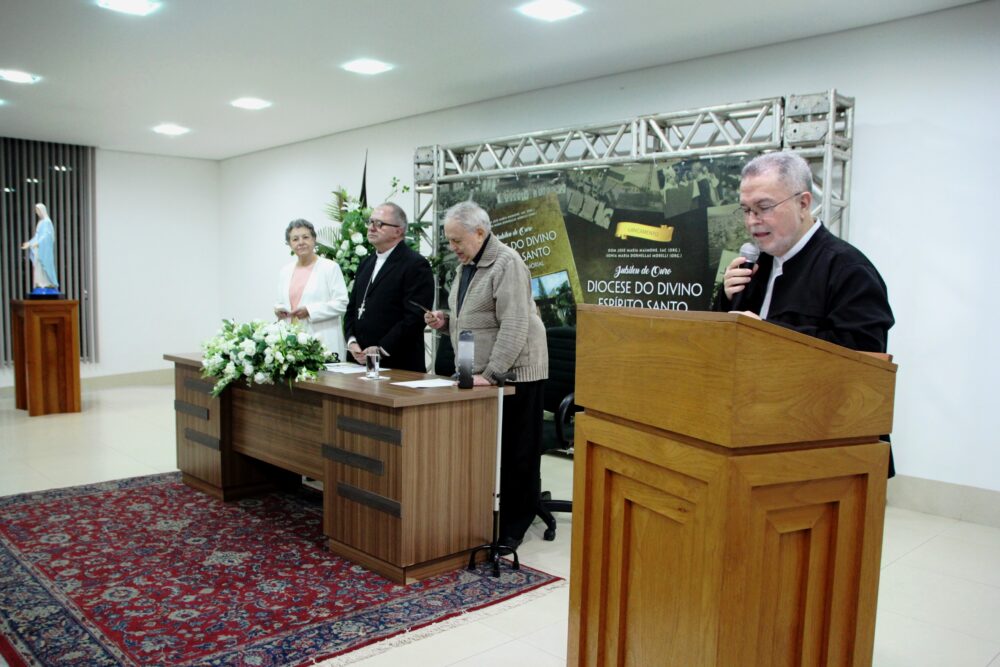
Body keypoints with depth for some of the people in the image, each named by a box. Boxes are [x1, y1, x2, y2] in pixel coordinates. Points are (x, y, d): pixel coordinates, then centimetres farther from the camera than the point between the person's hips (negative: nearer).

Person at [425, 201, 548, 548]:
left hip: (513, 373, -8)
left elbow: (514, 325, -21)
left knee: (515, 454, 2)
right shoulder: (467, 265, 15)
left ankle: (512, 528, 13)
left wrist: (491, 374, -23)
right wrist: (446, 320, 5)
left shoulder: (507, 264, -14)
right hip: (478, 374, 8)